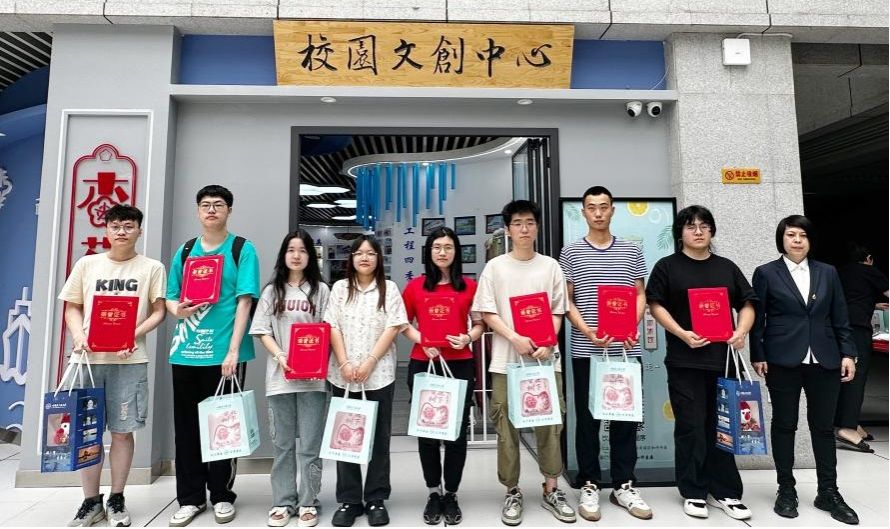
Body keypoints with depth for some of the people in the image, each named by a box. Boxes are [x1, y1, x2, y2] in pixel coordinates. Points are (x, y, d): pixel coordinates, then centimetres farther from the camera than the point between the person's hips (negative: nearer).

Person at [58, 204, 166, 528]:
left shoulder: (151, 268, 5)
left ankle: (116, 500, 18)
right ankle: (91, 502, 20)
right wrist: (78, 335, -7)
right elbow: (72, 308, 12)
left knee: (122, 430, 2)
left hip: (130, 360, -2)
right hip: (88, 357, 2)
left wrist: (133, 334, -14)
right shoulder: (87, 264, 11)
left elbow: (158, 311, 2)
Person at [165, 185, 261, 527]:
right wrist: (177, 310, -9)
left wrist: (233, 349, -15)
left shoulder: (242, 249, -1)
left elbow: (244, 301, -8)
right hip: (186, 351, 4)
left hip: (224, 352, -4)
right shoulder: (185, 251, 12)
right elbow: (171, 297, 15)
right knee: (186, 426, 11)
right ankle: (191, 497, 25)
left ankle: (222, 495, 21)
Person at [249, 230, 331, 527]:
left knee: (310, 445, 3)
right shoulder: (272, 291, 9)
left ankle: (308, 503, 16)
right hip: (279, 377, 1)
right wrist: (280, 356, -11)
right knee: (282, 444, 9)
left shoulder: (321, 290, 6)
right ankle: (282, 502, 22)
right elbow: (262, 331, 5)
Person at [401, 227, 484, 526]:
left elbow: (480, 323, 7)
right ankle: (434, 492, 27)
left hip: (460, 365, 0)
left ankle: (451, 494, 24)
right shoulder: (415, 286, 3)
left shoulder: (469, 286, 3)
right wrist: (422, 341, -9)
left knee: (457, 429, 7)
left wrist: (468, 338, -13)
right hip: (423, 364, 0)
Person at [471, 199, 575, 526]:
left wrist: (547, 344, -10)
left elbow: (558, 311, 6)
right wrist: (515, 338, -14)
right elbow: (487, 312, -1)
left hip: (545, 357, 1)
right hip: (506, 360, -1)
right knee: (507, 428, 4)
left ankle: (551, 490, 24)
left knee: (550, 425, 7)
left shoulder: (550, 266, 8)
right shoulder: (495, 267, 3)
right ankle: (512, 492, 20)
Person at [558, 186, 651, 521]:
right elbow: (565, 300, 0)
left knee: (626, 417, 9)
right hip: (586, 351, -2)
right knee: (587, 418, 6)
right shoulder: (570, 253, 3)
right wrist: (587, 331, -14)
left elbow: (640, 296, 10)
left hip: (626, 350, 2)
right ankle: (590, 486, 20)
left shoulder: (631, 251, 9)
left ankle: (624, 485, 24)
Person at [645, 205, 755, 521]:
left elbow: (747, 304, 13)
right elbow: (656, 305, -3)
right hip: (685, 360, -3)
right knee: (691, 428, 1)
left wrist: (742, 331, -6)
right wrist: (682, 334, -15)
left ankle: (724, 492, 20)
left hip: (723, 358, 4)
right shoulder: (667, 266, 3)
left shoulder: (727, 267, 15)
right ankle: (693, 492, 13)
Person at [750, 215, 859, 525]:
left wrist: (848, 353, 3)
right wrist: (758, 356, -6)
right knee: (784, 425, 6)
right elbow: (757, 319, -1)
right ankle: (786, 489, 18)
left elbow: (840, 318, 11)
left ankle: (828, 492, 22)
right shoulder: (766, 273, 1)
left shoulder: (828, 273, 10)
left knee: (824, 426, 9)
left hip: (825, 361, 3)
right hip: (783, 361, -3)